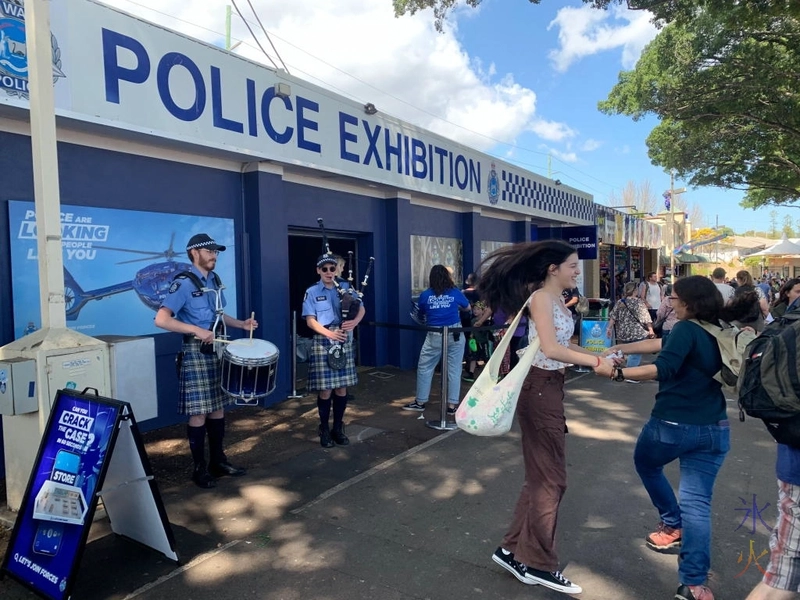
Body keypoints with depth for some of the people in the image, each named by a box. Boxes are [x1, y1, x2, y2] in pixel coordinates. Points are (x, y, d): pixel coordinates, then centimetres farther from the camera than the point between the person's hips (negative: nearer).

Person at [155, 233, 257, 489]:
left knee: (218, 407, 13)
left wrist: (241, 324, 7)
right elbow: (161, 319, -21)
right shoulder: (183, 283, -13)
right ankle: (200, 468, 12)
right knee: (199, 412, -1)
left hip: (218, 351, 8)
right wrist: (197, 331, -28)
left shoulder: (215, 280, 11)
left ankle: (218, 461, 25)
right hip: (196, 353, -7)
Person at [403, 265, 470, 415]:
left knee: (424, 368, 12)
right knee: (454, 370, 6)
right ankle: (452, 405, 10)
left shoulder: (425, 295, 1)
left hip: (434, 336, -1)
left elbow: (422, 314, 16)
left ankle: (420, 402, 19)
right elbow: (468, 308, 18)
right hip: (455, 335, 1)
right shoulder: (455, 292, 2)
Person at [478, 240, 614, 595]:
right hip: (539, 390, -10)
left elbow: (564, 345, 10)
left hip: (551, 389, 10)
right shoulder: (541, 298, -15)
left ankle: (513, 551, 27)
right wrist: (595, 362, -23)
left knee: (541, 476, 16)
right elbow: (551, 348, -26)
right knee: (551, 478, 0)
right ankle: (539, 564, 15)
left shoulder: (557, 300, 14)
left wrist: (598, 354, -1)